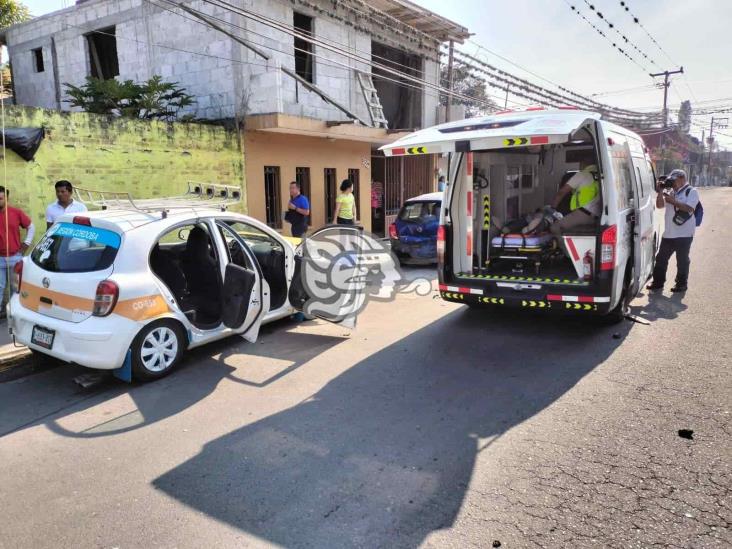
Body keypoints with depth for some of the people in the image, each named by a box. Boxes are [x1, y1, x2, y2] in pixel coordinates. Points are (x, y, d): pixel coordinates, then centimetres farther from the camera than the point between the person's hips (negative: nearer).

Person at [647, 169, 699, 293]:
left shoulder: (692, 192, -4)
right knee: (661, 258, 10)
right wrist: (660, 191, 0)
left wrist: (673, 201, -18)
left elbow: (689, 208, -17)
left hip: (684, 234, -7)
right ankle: (658, 282, 19)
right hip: (668, 233, 7)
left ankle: (681, 284, 13)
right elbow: (659, 205, 10)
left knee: (682, 261, 2)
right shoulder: (672, 192, 15)